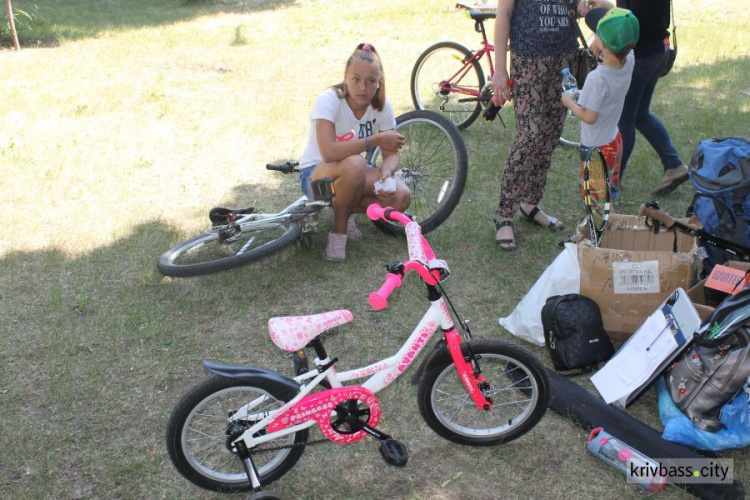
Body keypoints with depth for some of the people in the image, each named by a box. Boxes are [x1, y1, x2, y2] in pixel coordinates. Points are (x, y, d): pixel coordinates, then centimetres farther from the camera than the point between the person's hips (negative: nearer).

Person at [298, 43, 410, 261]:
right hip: (315, 174, -5)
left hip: (356, 174, 5)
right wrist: (375, 140, -32)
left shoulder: (382, 106, -8)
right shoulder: (329, 99, -24)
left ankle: (346, 209, 4)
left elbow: (391, 155, -9)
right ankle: (338, 230, -16)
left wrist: (386, 172, -33)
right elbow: (329, 153, -38)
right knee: (354, 164, -40)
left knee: (400, 197, -23)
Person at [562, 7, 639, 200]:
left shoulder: (597, 78, -32)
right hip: (615, 140, 8)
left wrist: (569, 102, -10)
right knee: (610, 194, 26)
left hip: (596, 148, -8)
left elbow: (589, 117, -25)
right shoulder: (629, 61, -11)